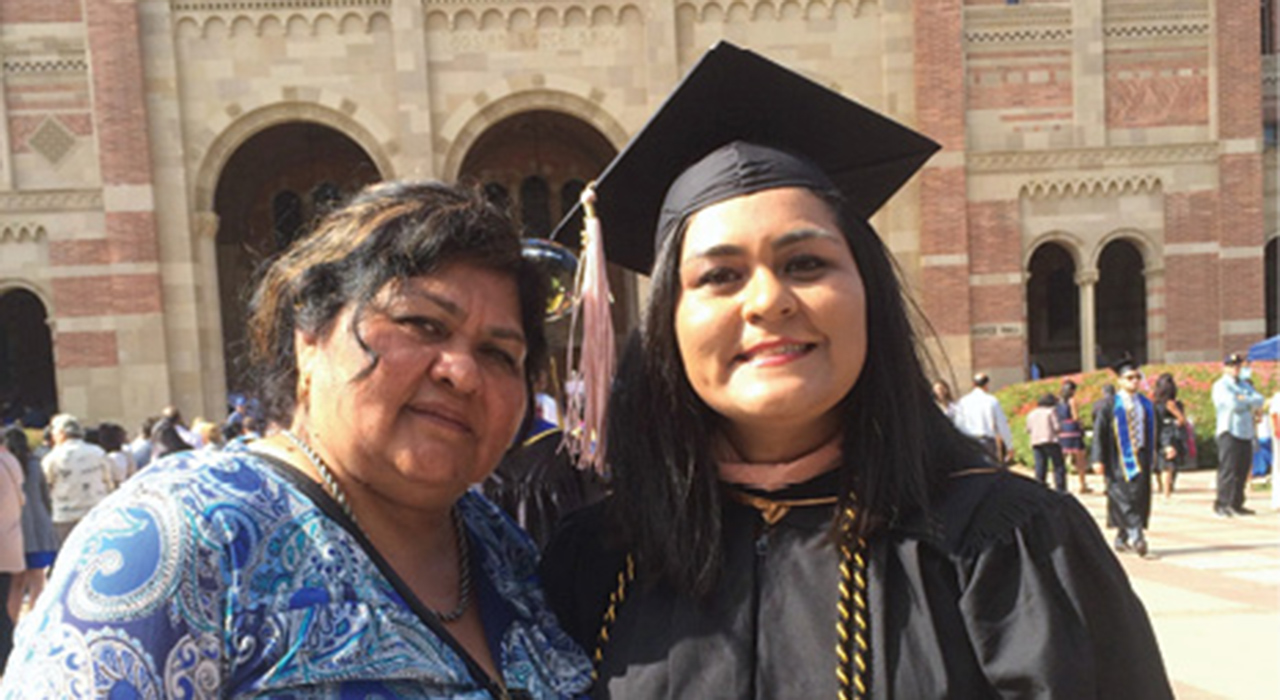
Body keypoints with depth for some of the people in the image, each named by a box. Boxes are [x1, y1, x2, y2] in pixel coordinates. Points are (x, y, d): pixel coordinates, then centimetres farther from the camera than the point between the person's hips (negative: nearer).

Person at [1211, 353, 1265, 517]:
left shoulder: (1245, 384, 20)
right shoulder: (1220, 386, -4)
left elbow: (1259, 400, 7)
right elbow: (1233, 404, -18)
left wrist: (1244, 400, -9)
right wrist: (1250, 402, -2)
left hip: (1246, 433, 7)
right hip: (1229, 432, -7)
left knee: (1242, 471, 7)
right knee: (1228, 470, -11)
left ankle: (1237, 504, 15)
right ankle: (1222, 505, -10)